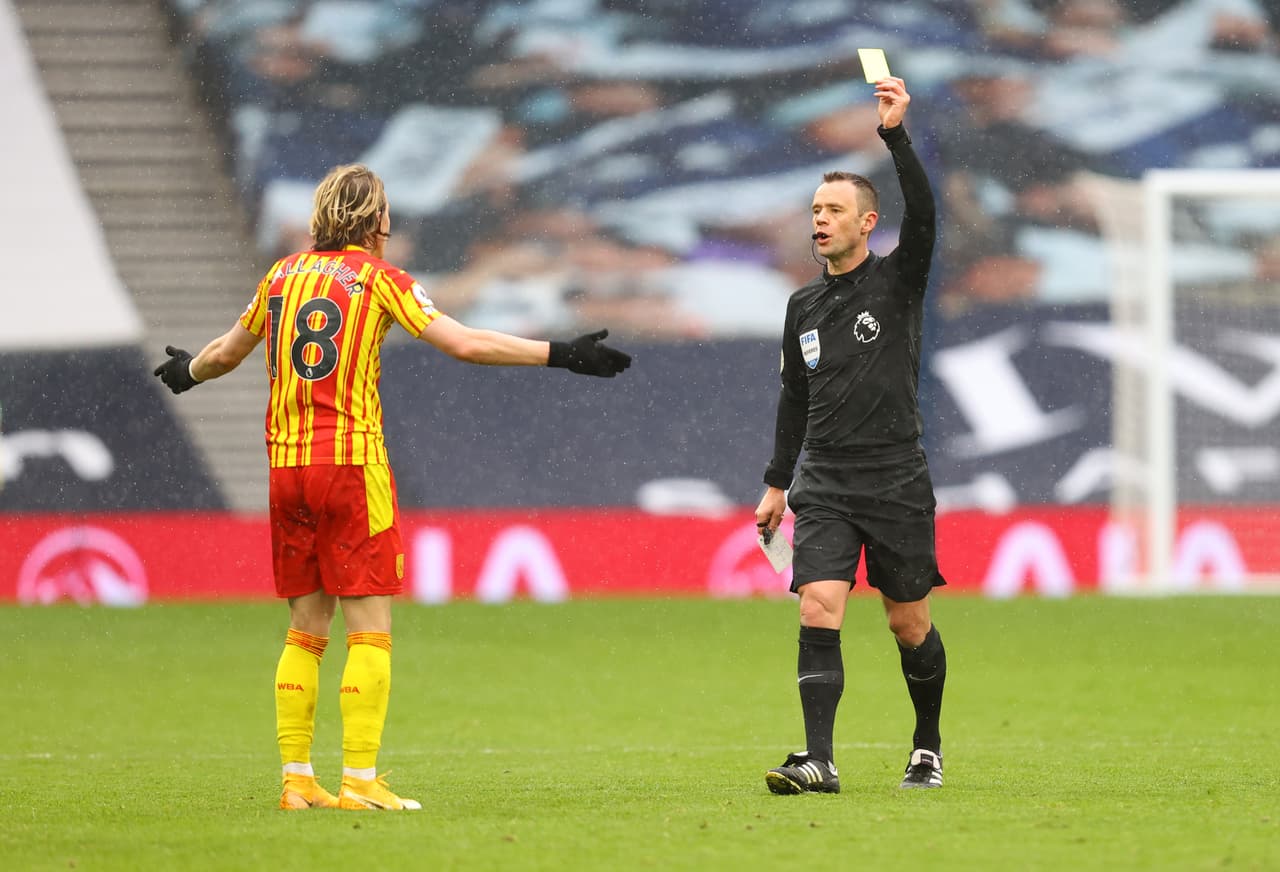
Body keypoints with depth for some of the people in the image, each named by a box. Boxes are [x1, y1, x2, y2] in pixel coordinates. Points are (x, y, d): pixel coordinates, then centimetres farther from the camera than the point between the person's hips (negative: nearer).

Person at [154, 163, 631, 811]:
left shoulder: (283, 275, 12)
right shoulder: (377, 277, -2)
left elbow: (226, 353, 26)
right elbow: (463, 343, -10)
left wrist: (188, 371, 48)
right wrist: (560, 355, -8)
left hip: (286, 466, 5)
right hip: (352, 462, -5)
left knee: (306, 628, 11)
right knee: (370, 630, -3)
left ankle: (296, 779, 9)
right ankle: (359, 781, -9)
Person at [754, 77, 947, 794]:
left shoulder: (897, 282, -1)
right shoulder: (805, 306, 12)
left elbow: (922, 213, -20)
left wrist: (896, 134, -30)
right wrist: (777, 484, 22)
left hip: (897, 483, -3)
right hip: (824, 485, 3)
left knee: (910, 625, 5)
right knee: (819, 610, -14)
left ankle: (929, 746, 27)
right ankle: (819, 761, -20)